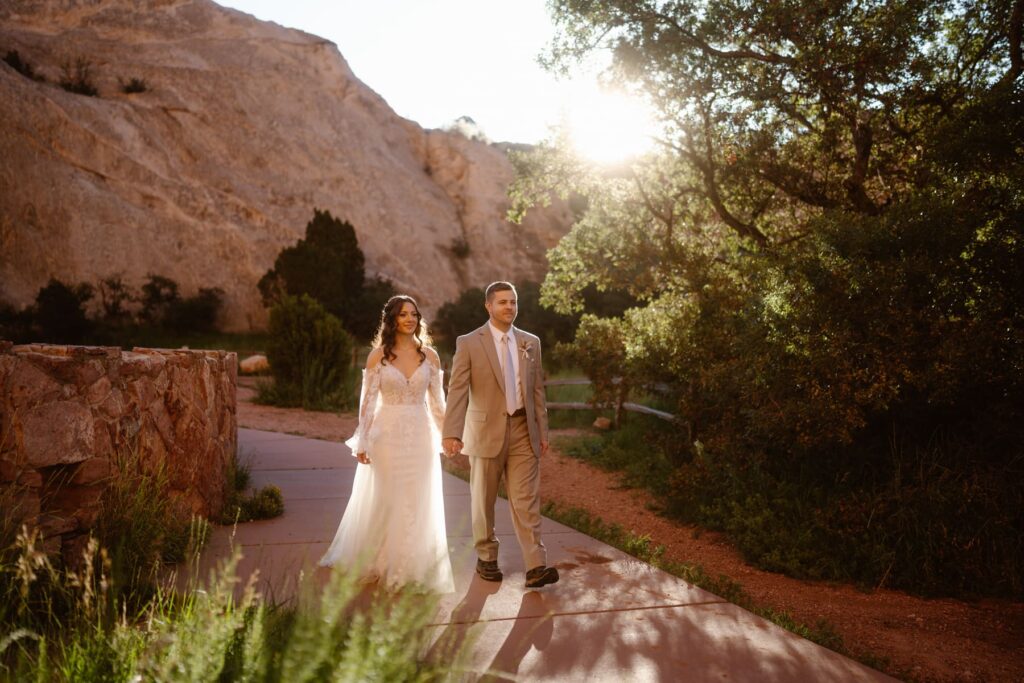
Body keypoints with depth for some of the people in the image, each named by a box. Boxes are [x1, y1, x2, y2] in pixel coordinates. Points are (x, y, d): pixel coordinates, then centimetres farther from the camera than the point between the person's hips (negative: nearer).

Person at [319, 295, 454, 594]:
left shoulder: (429, 355, 3)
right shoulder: (378, 355, -2)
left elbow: (437, 401, 7)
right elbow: (368, 401, -2)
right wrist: (362, 442, -6)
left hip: (420, 436, 2)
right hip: (387, 434, -2)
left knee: (418, 503, 7)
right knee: (384, 501, 8)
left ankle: (413, 567, 22)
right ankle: (379, 564, 27)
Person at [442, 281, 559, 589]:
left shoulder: (531, 342, 8)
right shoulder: (468, 343, -5)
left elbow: (537, 390, 10)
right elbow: (457, 390, -11)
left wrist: (542, 431, 8)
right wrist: (452, 433, -20)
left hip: (523, 432, 3)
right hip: (486, 433, -2)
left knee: (527, 502, -2)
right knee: (483, 501, 10)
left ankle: (536, 567, -2)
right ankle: (486, 559, 27)